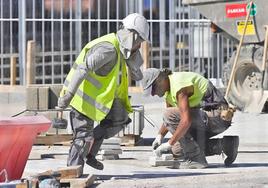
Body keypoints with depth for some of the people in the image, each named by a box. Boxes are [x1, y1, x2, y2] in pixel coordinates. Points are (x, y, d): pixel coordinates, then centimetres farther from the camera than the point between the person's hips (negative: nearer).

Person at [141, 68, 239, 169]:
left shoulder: (179, 85, -22)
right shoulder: (169, 88, 10)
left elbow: (186, 120, -31)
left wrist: (169, 144, -26)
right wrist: (160, 135, 11)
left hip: (217, 116, -10)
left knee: (170, 114, -21)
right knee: (177, 148, 10)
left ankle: (196, 159, -17)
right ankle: (222, 145, 10)